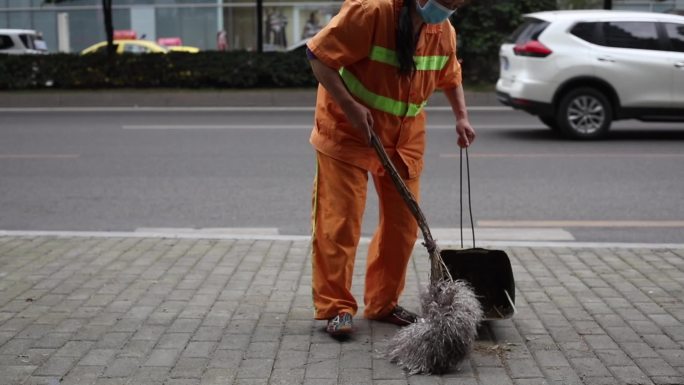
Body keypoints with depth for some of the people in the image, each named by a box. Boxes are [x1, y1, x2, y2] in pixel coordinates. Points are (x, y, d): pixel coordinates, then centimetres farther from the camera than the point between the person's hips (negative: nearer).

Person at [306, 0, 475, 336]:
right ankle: (336, 308, 5)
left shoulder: (445, 32, -1)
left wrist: (461, 117, 3)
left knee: (402, 225, 7)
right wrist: (350, 107, -24)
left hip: (403, 139, 6)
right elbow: (318, 56, -19)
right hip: (347, 132, -6)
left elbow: (451, 78, 19)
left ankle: (383, 304, 21)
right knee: (339, 223, -6)